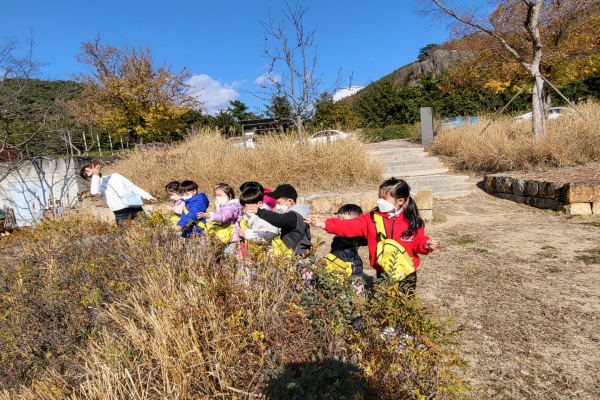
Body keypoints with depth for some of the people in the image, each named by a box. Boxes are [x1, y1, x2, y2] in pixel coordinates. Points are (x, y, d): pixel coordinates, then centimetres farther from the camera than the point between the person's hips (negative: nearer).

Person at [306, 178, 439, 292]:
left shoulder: (411, 221, -4)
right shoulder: (372, 219, -4)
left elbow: (417, 242, 3)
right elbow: (349, 226, -12)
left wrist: (426, 245, -20)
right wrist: (325, 224, -21)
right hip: (383, 273, 1)